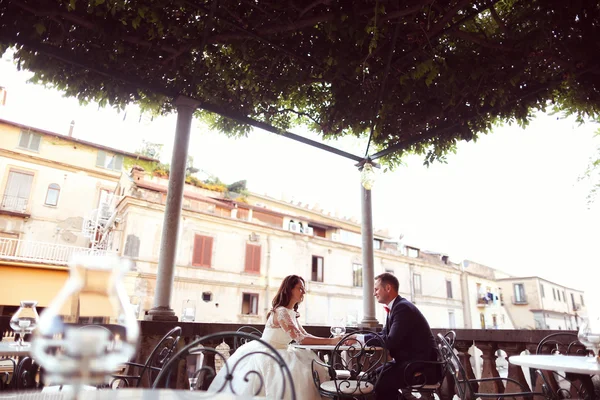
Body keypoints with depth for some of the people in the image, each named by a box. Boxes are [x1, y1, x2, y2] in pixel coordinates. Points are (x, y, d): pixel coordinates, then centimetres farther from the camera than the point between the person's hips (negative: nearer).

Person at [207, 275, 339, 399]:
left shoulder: (292, 313, 7)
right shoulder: (281, 312, -22)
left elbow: (305, 335, 8)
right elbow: (300, 339, -28)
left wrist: (330, 340, -2)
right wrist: (331, 341, -29)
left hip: (277, 354, 9)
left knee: (311, 366, 2)